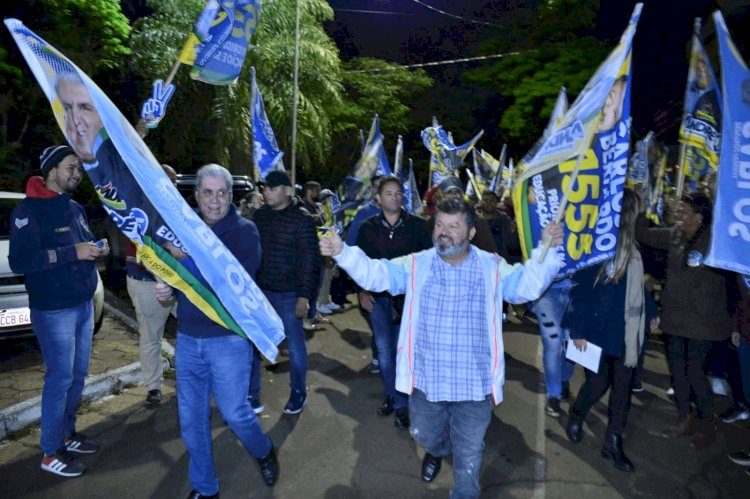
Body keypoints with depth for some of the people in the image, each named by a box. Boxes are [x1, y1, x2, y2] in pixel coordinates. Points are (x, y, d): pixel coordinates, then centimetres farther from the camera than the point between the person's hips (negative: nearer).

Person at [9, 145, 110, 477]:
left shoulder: (75, 209, 13)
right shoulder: (29, 210, -11)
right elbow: (19, 261, -19)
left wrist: (98, 248, -1)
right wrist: (73, 252, -25)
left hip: (84, 305, 7)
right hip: (54, 310, -7)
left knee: (78, 375, 14)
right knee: (60, 378, -1)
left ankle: (67, 434, 30)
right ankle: (51, 453, 14)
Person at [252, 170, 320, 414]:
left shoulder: (302, 219, -11)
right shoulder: (260, 215, 4)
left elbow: (310, 261, -12)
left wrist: (304, 295, -16)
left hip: (288, 294, -5)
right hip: (259, 290, 5)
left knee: (295, 345, 10)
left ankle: (299, 392, 31)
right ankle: (252, 395, 25)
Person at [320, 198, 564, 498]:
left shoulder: (492, 267, -4)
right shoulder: (416, 265, -5)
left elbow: (528, 285, -8)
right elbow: (374, 273, -10)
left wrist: (546, 249, -24)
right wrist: (342, 252, -25)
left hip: (474, 384, -1)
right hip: (427, 380, 2)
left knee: (469, 453, 17)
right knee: (425, 436, 27)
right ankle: (437, 451, 64)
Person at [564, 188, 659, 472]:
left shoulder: (631, 248, 6)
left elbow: (635, 284, 17)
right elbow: (580, 288, -16)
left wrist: (651, 311, 22)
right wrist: (578, 329, -16)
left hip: (626, 331, 7)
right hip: (599, 330, -7)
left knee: (622, 387, 11)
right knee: (598, 383, 4)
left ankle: (613, 443, 25)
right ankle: (575, 419, 34)